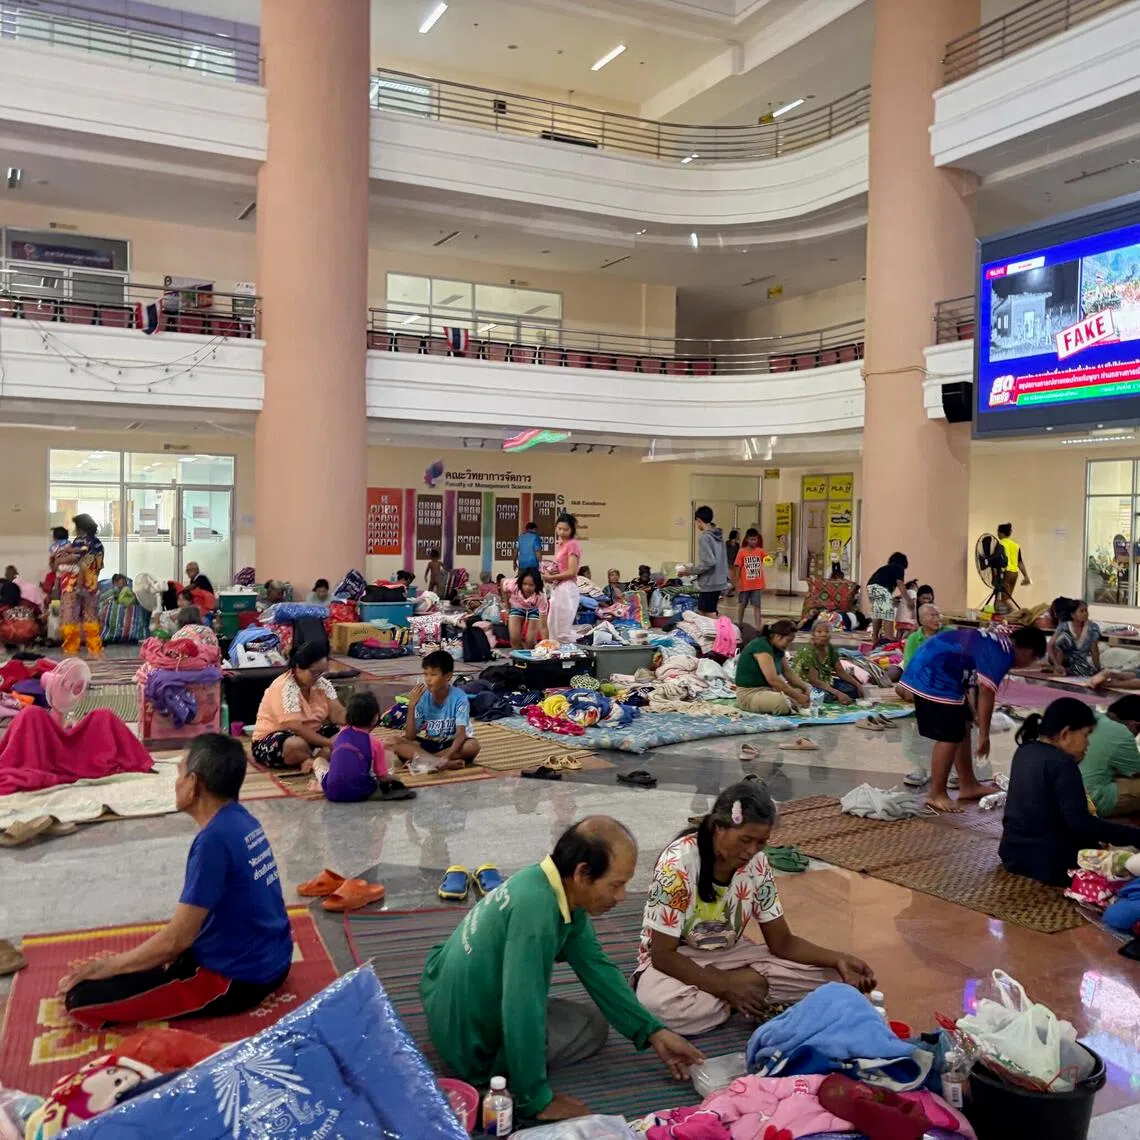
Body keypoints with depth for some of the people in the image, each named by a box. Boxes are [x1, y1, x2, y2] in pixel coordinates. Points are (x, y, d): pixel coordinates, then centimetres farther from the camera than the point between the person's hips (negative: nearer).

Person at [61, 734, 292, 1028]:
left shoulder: (214, 839, -26)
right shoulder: (242, 820, 1)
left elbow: (177, 939, -21)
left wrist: (110, 965, -8)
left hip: (236, 977, -9)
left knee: (82, 998, -10)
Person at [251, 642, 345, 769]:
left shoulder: (322, 683, -2)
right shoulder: (284, 688, -24)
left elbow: (338, 713, -9)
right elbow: (295, 727, -31)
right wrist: (330, 743, -35)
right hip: (273, 741, -7)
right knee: (296, 745, -39)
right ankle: (322, 757, -12)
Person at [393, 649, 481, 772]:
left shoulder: (459, 697, -19)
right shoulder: (422, 698, -12)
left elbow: (461, 733, -28)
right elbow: (410, 737, -14)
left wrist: (447, 756, -46)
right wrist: (411, 705, -25)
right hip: (429, 743, 3)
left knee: (472, 746, -34)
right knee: (397, 743, -22)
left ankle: (420, 759, -27)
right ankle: (448, 763, -32)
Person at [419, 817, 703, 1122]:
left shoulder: (561, 889, -5)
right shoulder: (536, 907, -34)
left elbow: (597, 967, 3)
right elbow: (522, 1012, -33)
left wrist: (654, 1032, 0)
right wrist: (537, 1101, -22)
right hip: (473, 1045, -8)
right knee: (594, 1025, 9)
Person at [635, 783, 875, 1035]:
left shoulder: (756, 864, -11)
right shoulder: (678, 863, -27)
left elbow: (782, 942, -4)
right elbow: (662, 954, -23)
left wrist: (838, 960, -21)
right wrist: (728, 988, -29)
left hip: (729, 955, 4)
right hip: (677, 960, -4)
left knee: (827, 974, -12)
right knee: (657, 1002, -40)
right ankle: (745, 982, -14)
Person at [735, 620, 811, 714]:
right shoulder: (762, 646, -22)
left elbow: (788, 672, 13)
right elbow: (772, 679, -30)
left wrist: (805, 687, -4)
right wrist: (797, 696, -26)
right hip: (750, 693, -10)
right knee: (782, 702, -35)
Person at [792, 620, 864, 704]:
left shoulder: (831, 649, -3)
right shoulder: (807, 652, -24)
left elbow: (841, 672, 6)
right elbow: (814, 681, -28)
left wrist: (857, 684, -5)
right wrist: (838, 693, -32)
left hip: (826, 682, 8)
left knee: (853, 690, -3)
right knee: (826, 696, -35)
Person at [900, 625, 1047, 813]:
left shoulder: (997, 642, 19)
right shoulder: (1002, 654, -12)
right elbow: (986, 695, -14)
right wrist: (984, 736, -5)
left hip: (929, 670, 11)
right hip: (933, 676, -11)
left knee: (962, 729, 17)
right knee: (949, 737, -6)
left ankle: (968, 786, 26)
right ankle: (936, 795, 5)